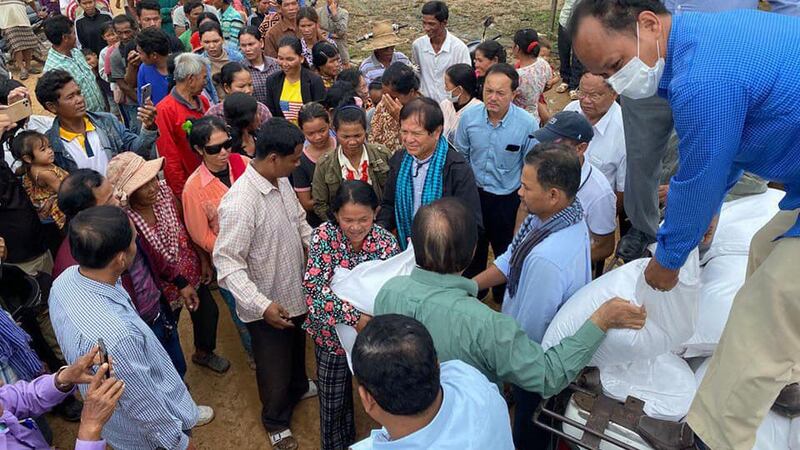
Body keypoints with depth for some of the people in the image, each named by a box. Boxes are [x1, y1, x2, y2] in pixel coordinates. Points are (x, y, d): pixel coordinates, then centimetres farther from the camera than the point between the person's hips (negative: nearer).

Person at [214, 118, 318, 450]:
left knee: (297, 349, 33)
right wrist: (262, 305, -34)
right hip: (268, 306, -7)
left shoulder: (281, 180, -6)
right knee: (274, 369, 17)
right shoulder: (239, 203, -32)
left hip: (296, 290, 8)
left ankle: (298, 387, 62)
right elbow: (227, 263, -28)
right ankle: (276, 420, 44)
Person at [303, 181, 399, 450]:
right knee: (333, 402, 17)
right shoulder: (324, 236, -18)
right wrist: (354, 317, -36)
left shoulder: (386, 242, -15)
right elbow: (314, 287, -27)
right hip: (332, 334, 0)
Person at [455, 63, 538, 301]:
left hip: (508, 199, -2)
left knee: (506, 250, 20)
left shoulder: (528, 124, -21)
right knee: (473, 247, 23)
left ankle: (504, 296, 48)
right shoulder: (469, 117, -14)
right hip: (473, 193, 2)